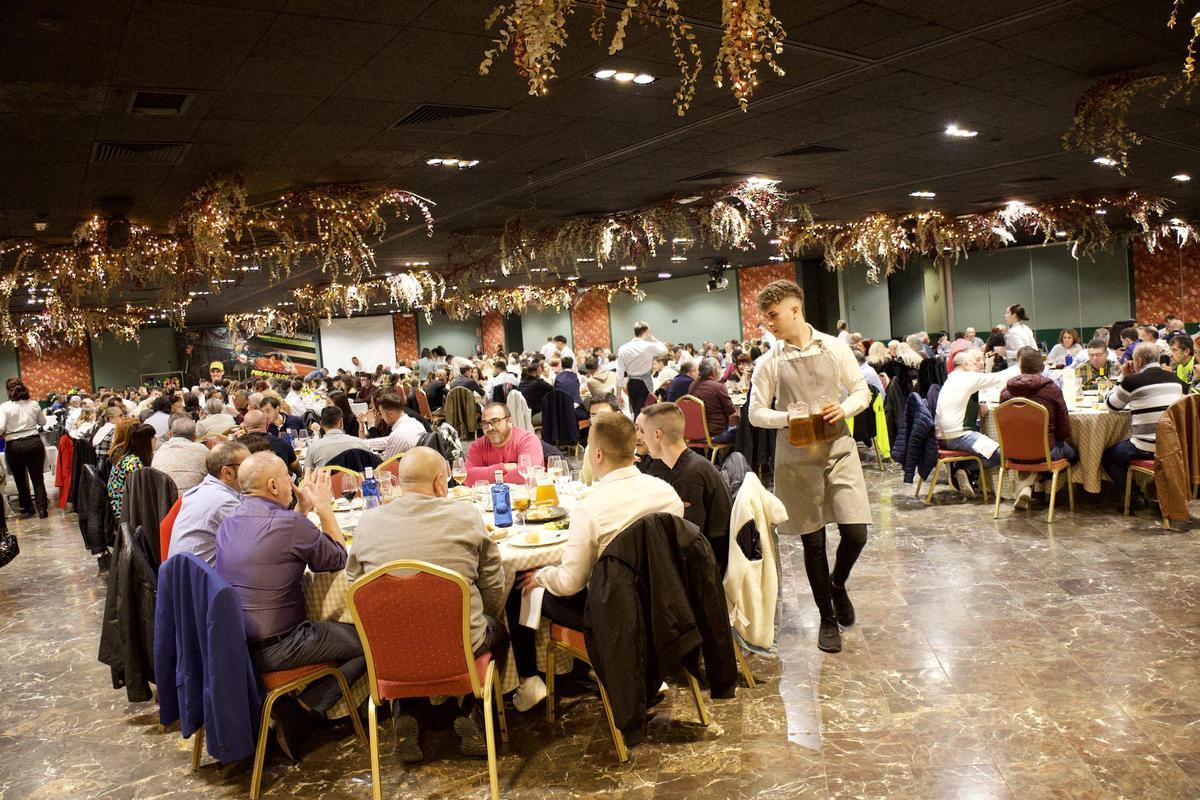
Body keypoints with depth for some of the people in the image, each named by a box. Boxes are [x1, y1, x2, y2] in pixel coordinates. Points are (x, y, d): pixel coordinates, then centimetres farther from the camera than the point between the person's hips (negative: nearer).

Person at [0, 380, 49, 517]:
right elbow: (43, 422, 15)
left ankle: (27, 508, 27)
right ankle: (42, 510, 6)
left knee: (20, 479, 16)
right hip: (34, 442, 2)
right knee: (38, 478, 6)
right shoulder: (34, 403, 1)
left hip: (14, 446, -2)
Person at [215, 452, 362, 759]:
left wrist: (302, 509, 15)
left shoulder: (228, 523, 5)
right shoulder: (290, 525, -20)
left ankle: (289, 708, 15)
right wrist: (324, 508, 4)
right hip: (273, 648, -8)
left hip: (231, 641, 8)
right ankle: (301, 711, 0)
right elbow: (337, 558, -4)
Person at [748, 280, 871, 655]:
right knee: (813, 541, 7)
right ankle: (827, 618, 25)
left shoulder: (835, 348, 0)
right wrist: (787, 418, -18)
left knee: (855, 532, -5)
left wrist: (844, 409, -15)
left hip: (839, 450, 1)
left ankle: (838, 583, 30)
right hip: (797, 459, 0)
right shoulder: (769, 363, -2)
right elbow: (755, 413, -1)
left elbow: (862, 391, 6)